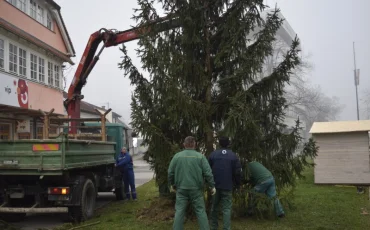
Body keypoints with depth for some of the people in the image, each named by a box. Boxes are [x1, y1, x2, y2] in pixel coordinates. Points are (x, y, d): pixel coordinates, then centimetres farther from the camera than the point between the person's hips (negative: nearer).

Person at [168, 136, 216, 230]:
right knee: (201, 211, 6)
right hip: (196, 189, -1)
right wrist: (212, 186, 2)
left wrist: (172, 184, 20)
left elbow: (170, 172, 5)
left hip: (181, 188, 1)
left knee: (179, 211, 5)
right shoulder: (200, 156, -4)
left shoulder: (177, 156, 1)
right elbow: (208, 173, -7)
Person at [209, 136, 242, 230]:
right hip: (227, 186, -1)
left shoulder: (213, 154, -1)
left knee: (214, 207, 15)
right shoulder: (233, 156, -2)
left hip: (215, 185, 2)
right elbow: (238, 172, -4)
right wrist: (238, 184, 10)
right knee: (227, 208, 0)